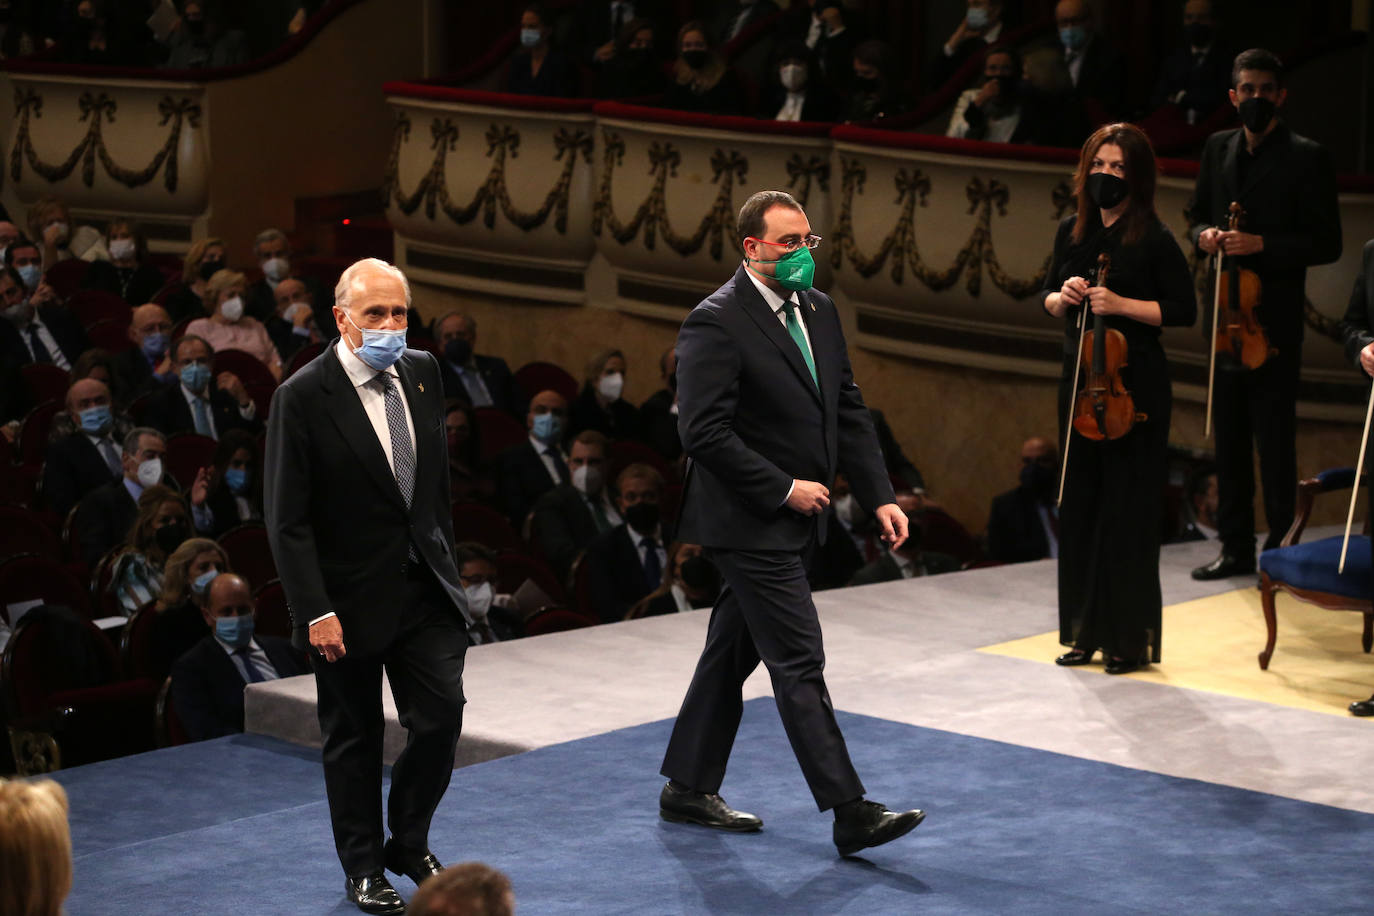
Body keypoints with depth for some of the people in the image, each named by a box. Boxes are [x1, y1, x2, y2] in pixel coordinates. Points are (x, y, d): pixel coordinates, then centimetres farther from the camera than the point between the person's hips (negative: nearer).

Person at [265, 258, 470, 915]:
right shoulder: (303, 397, -14)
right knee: (353, 738, 8)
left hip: (426, 588, 5)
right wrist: (316, 612, -19)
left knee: (441, 719, 1)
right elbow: (288, 520, -14)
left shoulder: (422, 374, 4)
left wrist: (445, 561, 14)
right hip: (350, 600, -5)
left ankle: (409, 845, 23)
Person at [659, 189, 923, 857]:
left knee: (734, 650, 16)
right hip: (750, 524, -9)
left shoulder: (818, 311, 10)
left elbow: (847, 409, 14)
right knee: (799, 662, -9)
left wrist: (879, 496, 5)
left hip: (792, 520, 9)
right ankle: (850, 813, -9)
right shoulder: (715, 323, -16)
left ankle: (689, 789, 27)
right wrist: (784, 489, -18)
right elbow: (706, 432, -20)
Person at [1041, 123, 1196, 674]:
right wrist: (1062, 298, -5)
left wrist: (1122, 304, -17)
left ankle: (1130, 639, 5)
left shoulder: (1153, 239, -9)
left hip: (1134, 385, -6)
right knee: (1079, 508, 10)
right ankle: (1087, 632, 20)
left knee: (1127, 514, -3)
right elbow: (1049, 300, 17)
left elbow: (1184, 311, -8)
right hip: (1078, 380, 6)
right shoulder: (1072, 232, 8)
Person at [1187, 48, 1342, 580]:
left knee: (1274, 440, -5)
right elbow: (1197, 214, 22)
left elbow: (1326, 243, -8)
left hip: (1274, 321, -6)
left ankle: (1281, 549, 2)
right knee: (1229, 437, 10)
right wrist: (1205, 234, -2)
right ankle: (1236, 548, 18)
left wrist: (1261, 245, -19)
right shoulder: (1218, 149, 12)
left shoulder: (1306, 158, -5)